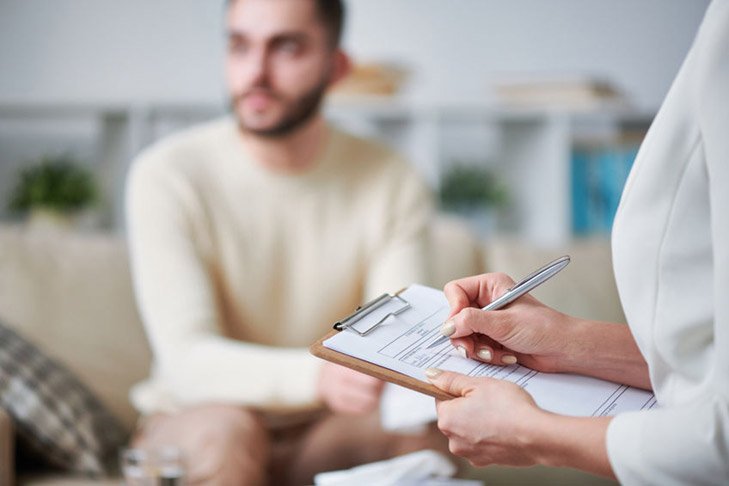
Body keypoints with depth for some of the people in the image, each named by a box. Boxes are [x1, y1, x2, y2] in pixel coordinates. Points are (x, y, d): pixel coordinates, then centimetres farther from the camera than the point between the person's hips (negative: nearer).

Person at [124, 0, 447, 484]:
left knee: (430, 424, -28)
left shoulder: (393, 184, -5)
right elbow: (189, 362, -23)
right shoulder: (167, 175, -13)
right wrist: (318, 375, -43)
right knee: (228, 429, -35)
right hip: (190, 424, -2)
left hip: (324, 434, 2)